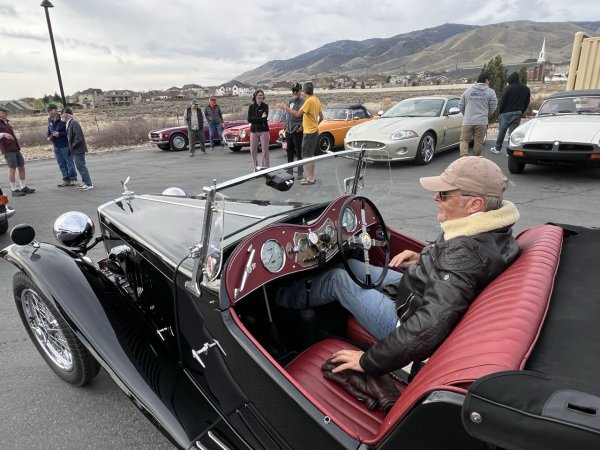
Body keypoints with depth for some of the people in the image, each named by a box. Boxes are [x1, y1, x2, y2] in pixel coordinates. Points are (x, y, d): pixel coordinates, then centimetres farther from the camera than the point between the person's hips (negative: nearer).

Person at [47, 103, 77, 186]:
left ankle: (73, 179, 8)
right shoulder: (50, 120, 9)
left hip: (65, 145, -7)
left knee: (69, 162, 0)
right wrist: (48, 137, 1)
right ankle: (66, 180, 17)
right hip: (56, 146, 7)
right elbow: (49, 131, 20)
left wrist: (60, 134, -21)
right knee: (61, 164, 10)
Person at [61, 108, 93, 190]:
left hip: (78, 149, -10)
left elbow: (78, 137, -22)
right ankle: (85, 182, 26)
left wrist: (73, 146, -14)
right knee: (80, 166, 16)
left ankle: (89, 184, -1)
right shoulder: (69, 123, 13)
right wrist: (71, 147, 13)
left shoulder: (74, 123, -17)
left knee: (81, 166, -6)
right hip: (75, 150, 10)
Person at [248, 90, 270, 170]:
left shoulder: (265, 106, 1)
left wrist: (255, 119, -9)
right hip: (254, 131, 3)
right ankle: (255, 168, 18)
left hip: (264, 131, -3)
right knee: (253, 151, 6)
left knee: (265, 151, -4)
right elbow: (249, 119, -4)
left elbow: (265, 119, -12)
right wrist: (260, 118, -8)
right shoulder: (251, 106, 7)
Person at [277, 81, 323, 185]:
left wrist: (285, 107, -17)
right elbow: (321, 117, 16)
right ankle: (311, 176, 22)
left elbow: (297, 114, -24)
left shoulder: (309, 101, -19)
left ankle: (310, 178, -2)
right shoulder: (316, 100, 10)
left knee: (306, 155, -5)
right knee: (310, 155, 15)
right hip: (314, 131, 9)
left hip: (309, 132, -9)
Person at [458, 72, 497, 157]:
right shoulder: (490, 92, 3)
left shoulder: (467, 91, 10)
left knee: (464, 140, 6)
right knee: (478, 142, 7)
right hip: (482, 122, -1)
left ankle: (464, 157, -16)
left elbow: (461, 106, 11)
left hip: (467, 121, 1)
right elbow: (493, 107, 4)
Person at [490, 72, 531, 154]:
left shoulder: (508, 88, -12)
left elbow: (502, 101, -10)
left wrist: (500, 111, 4)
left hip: (506, 113, -4)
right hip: (518, 114, 4)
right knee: (512, 133, 5)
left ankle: (497, 148, 17)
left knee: (501, 131, 8)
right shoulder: (526, 89, 8)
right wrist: (521, 113, 17)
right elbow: (527, 103, 11)